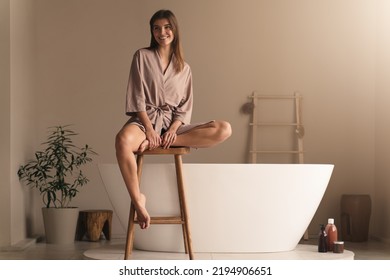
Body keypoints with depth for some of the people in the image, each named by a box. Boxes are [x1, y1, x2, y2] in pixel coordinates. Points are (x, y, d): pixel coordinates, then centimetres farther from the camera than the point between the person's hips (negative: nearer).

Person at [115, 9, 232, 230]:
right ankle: (138, 200, -31)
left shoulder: (184, 68, 15)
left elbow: (185, 107, 9)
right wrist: (149, 128, -14)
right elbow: (137, 96, -1)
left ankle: (155, 144, -26)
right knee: (123, 140, -42)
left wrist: (173, 130, -11)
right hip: (145, 120, -4)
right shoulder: (142, 56, 7)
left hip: (173, 124, 4)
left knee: (224, 130, -20)